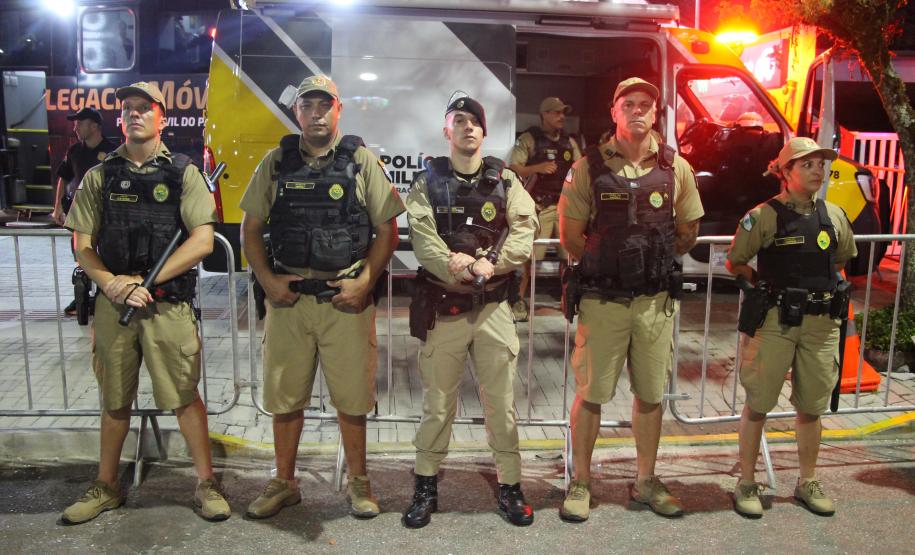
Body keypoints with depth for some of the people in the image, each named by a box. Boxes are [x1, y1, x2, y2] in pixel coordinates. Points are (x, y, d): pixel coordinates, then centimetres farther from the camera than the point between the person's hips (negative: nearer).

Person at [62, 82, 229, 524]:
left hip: (168, 304, -3)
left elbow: (203, 242, -8)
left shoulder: (183, 173, 1)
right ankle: (106, 487, 29)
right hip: (112, 304, 3)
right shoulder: (99, 177, 9)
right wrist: (111, 283, -13)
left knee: (184, 396, 1)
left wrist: (143, 280, -12)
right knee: (114, 400, 14)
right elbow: (82, 246, 7)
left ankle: (206, 484, 14)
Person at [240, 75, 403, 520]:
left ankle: (357, 481, 25)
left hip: (346, 298, -2)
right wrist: (267, 280, -2)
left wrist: (364, 283, -9)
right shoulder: (276, 163, 8)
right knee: (285, 396, 11)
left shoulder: (361, 161, 2)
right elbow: (250, 229, 10)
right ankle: (284, 483, 28)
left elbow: (387, 230, 1)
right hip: (287, 297, 2)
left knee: (352, 396, 6)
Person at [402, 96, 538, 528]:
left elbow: (524, 230, -5)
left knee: (501, 402, 6)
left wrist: (491, 262, -21)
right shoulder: (428, 183, 6)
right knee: (437, 401, 8)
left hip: (493, 306, 1)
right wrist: (453, 264, -25)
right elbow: (422, 236, -8)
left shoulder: (505, 181, 8)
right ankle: (426, 488, 22)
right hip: (443, 306, 0)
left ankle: (510, 488, 21)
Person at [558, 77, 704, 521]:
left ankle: (646, 482, 30)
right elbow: (570, 237, 1)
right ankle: (580, 483, 20)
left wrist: (654, 262, 8)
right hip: (603, 299, -2)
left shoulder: (676, 168, 4)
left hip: (656, 299, 3)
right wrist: (605, 265, 2)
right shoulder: (588, 167, -2)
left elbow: (688, 231, 14)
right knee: (591, 393, 4)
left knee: (650, 394, 13)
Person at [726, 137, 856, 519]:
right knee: (758, 405, 4)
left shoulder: (834, 215, 6)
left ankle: (808, 483, 29)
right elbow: (734, 263, 0)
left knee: (811, 407, 13)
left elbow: (842, 258, 24)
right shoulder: (764, 216, -8)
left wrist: (821, 286, 14)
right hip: (774, 322, -4)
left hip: (821, 323, 4)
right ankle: (747, 484, 17)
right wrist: (766, 285, 2)